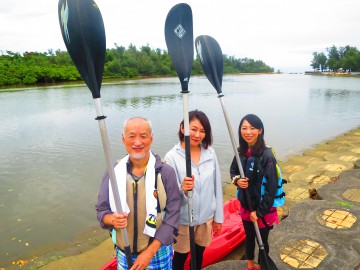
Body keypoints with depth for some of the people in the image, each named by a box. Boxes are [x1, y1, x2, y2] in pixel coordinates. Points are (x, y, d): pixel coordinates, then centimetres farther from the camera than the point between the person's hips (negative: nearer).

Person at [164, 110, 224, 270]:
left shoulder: (210, 152, -5)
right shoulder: (172, 157, -18)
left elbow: (217, 186, 2)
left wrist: (218, 216, 7)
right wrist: (182, 189, -40)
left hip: (207, 217, 4)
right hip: (183, 219, -3)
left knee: (199, 252, 23)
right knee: (181, 256, 16)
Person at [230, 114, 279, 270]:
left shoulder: (266, 155, -23)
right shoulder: (241, 151, -5)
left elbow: (271, 187, -21)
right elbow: (233, 171, 10)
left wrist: (259, 211, -17)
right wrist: (236, 180, -13)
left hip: (262, 209, -5)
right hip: (246, 205, 6)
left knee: (262, 241, 17)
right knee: (249, 238, 24)